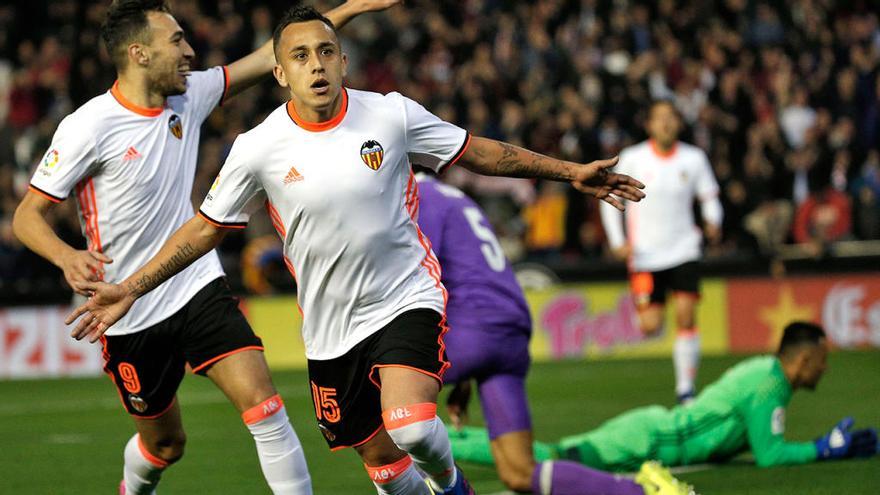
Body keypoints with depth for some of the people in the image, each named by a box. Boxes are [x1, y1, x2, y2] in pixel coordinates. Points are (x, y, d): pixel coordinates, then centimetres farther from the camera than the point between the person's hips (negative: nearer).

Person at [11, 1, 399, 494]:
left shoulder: (189, 95, 0)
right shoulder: (88, 128, -16)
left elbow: (270, 56, 10)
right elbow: (28, 216, -13)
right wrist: (67, 257, -34)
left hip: (199, 287, 4)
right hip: (132, 317, -4)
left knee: (263, 403, -16)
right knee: (165, 443, 13)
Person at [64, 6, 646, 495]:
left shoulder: (393, 115, -9)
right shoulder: (258, 150, -9)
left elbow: (476, 152, 4)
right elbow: (207, 228, 3)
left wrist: (570, 171, 4)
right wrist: (128, 290, -1)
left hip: (407, 298, -2)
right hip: (331, 329, 2)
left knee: (408, 425, -25)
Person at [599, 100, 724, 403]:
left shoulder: (694, 158, 2)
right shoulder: (633, 159, -2)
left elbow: (709, 197, 9)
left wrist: (713, 222, -12)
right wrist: (618, 241, -4)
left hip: (683, 250, 1)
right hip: (645, 255, -1)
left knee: (686, 318, -12)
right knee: (651, 327, -5)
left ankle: (686, 390, -4)